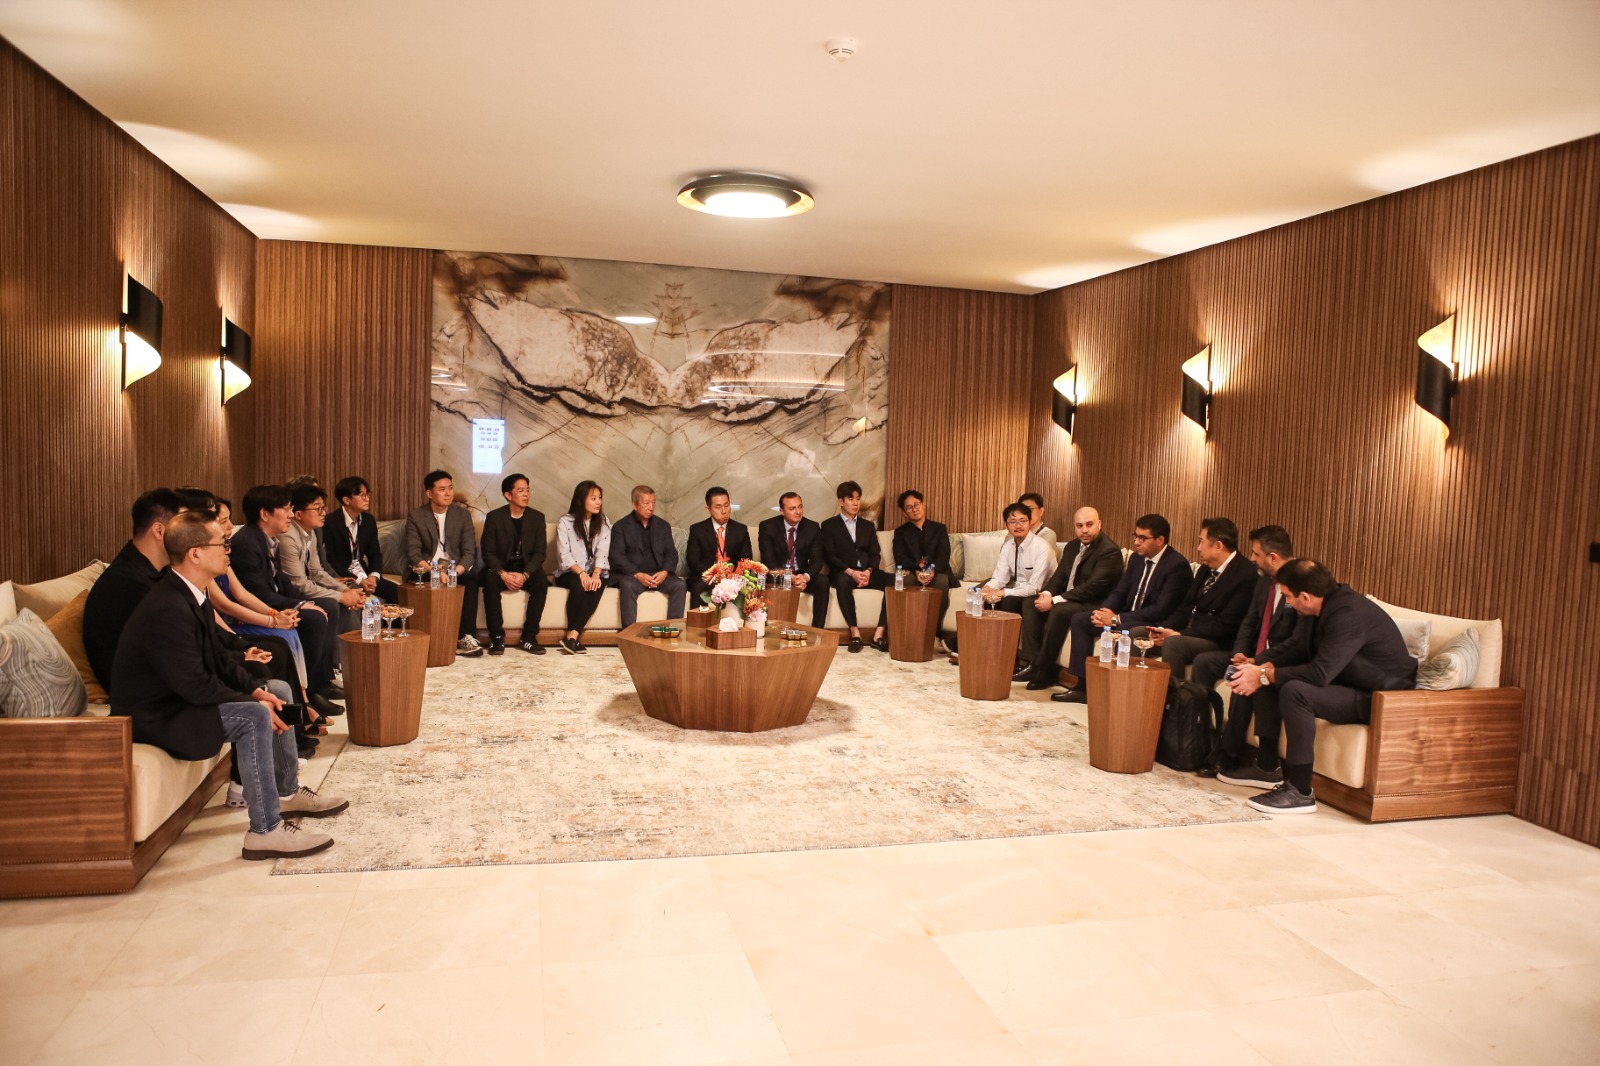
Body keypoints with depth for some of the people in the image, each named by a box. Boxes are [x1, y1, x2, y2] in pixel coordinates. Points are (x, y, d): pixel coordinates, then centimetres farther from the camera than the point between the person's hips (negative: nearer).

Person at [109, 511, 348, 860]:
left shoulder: (188, 595, 3)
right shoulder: (167, 610, -28)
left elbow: (218, 657, 10)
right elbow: (195, 685, -29)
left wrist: (256, 690, -4)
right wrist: (253, 702, -20)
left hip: (182, 698, 11)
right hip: (156, 718, -11)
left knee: (278, 690, 13)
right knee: (254, 718, -28)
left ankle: (287, 792, 23)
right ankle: (265, 831, -22)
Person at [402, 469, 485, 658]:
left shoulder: (462, 515, 5)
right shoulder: (415, 517, 1)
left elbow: (469, 552, -4)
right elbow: (413, 553, -8)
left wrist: (456, 571, -26)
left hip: (455, 569, 1)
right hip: (426, 569, -1)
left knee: (471, 578, -31)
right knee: (414, 577, -34)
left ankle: (465, 637, -30)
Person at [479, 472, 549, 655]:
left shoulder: (537, 517, 3)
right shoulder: (494, 517, -2)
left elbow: (539, 552, -2)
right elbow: (488, 552, -4)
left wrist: (525, 575, -19)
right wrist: (503, 574, -22)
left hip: (527, 569, 1)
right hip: (501, 569, -1)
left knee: (541, 582, -30)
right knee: (490, 581, -34)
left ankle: (529, 637, -23)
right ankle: (497, 637, -26)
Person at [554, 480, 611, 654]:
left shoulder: (604, 523, 8)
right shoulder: (565, 522, 0)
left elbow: (602, 553, -4)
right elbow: (565, 555, -10)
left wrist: (595, 574, -23)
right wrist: (582, 573, -25)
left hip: (595, 573, 2)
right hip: (570, 573, -2)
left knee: (597, 586, -32)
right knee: (579, 585, -35)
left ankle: (572, 635, -34)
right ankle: (575, 637, -28)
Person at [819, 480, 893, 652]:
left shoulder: (868, 526, 23)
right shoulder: (829, 526, 11)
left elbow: (875, 554, 12)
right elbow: (829, 556, -1)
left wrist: (868, 571, -10)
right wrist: (851, 572, -16)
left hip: (867, 573, 4)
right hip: (844, 573, -4)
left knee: (894, 580, -26)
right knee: (842, 581, -40)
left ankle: (879, 634, -28)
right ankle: (855, 633, -36)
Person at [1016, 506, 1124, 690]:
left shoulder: (1110, 551, -16)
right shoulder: (1073, 547, 13)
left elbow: (1093, 587, -24)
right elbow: (1059, 576, 14)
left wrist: (1055, 600, -25)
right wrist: (1047, 593, -10)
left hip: (1094, 606, -10)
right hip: (1067, 600, 10)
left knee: (1059, 611, -33)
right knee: (1030, 604, -2)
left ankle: (1045, 671, -23)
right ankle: (1032, 662, -9)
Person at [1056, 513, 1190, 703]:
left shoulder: (1177, 565, -17)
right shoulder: (1137, 558, 9)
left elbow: (1161, 610, -23)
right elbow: (1119, 592, 13)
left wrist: (1116, 619, -24)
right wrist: (1105, 612, -10)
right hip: (1127, 617, 9)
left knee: (1123, 631, -37)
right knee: (1080, 620, -2)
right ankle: (1081, 686, -3)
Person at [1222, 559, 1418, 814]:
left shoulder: (1348, 614, -28)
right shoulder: (1332, 604, 2)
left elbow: (1320, 673, -33)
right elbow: (1306, 652, 14)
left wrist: (1263, 675, -22)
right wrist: (1265, 668, -2)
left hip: (1379, 699, -10)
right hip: (1351, 684, 10)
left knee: (1295, 691, -32)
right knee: (1270, 681, 6)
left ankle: (1301, 792, -23)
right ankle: (1267, 767, 14)